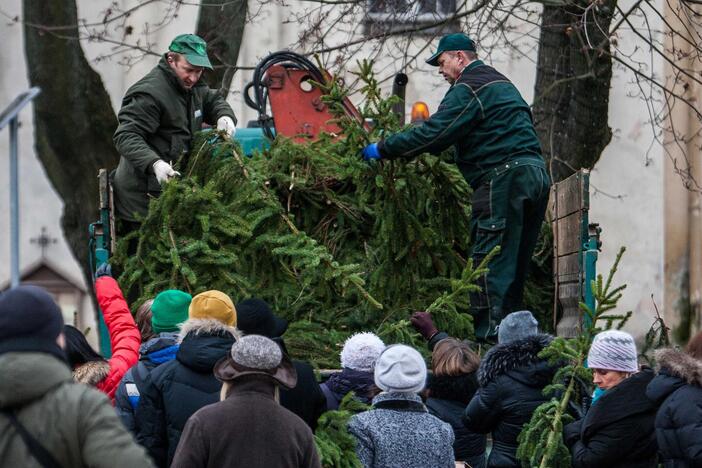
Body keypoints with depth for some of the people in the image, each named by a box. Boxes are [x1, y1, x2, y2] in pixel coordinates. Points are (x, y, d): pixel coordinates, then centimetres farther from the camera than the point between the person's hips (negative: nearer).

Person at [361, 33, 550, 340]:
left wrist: (383, 149, -7)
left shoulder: (469, 88, -6)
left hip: (504, 177, -10)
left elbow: (435, 133, -14)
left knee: (490, 259, -9)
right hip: (537, 174, 10)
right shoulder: (498, 82, 26)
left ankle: (489, 335, -13)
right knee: (515, 264, 12)